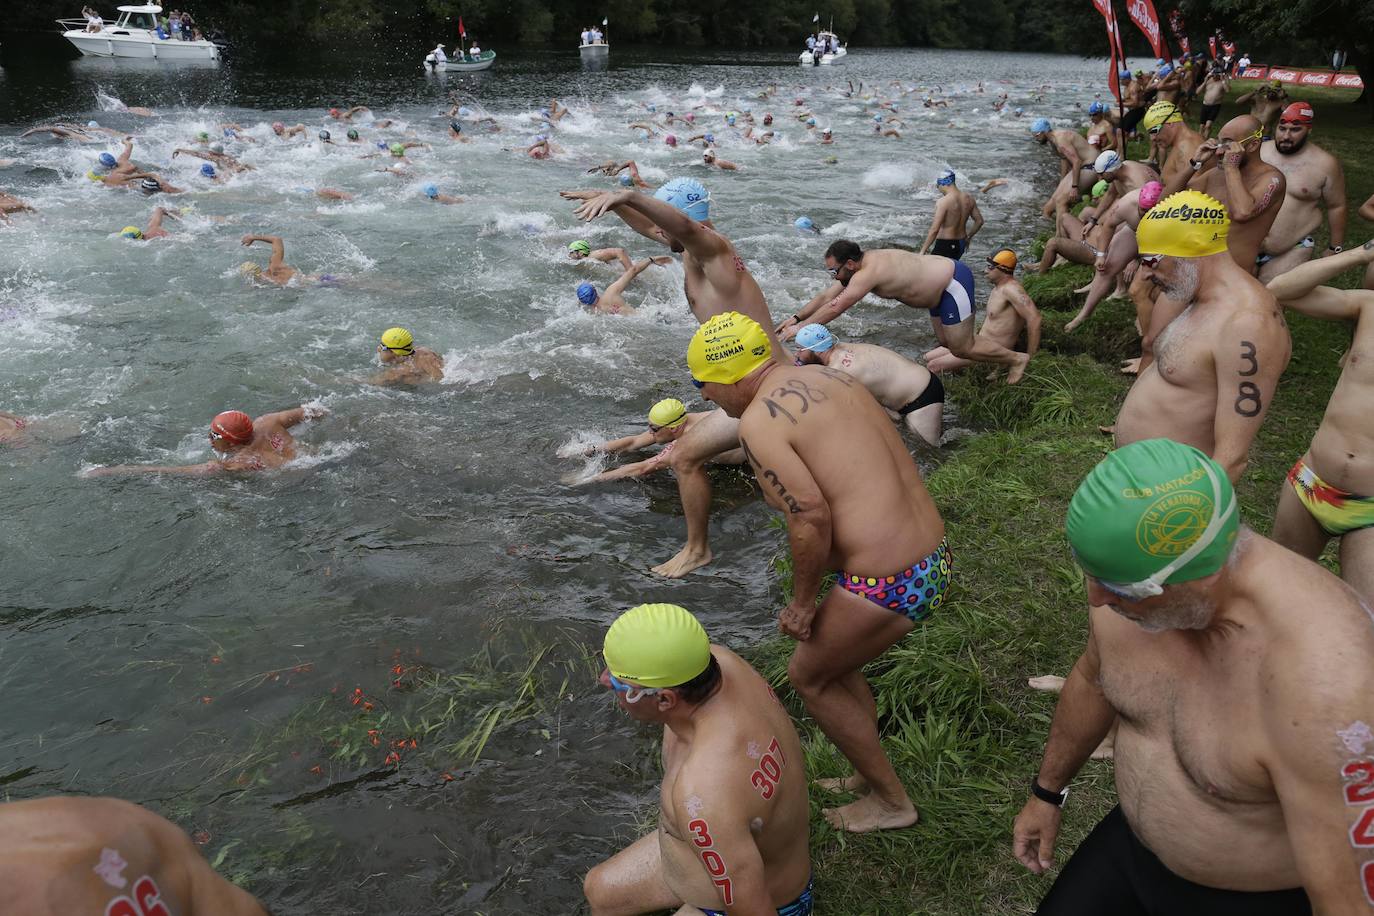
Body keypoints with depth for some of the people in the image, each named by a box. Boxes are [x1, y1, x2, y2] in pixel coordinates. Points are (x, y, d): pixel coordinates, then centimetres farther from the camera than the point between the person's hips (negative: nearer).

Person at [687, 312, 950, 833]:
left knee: (808, 676, 16)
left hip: (886, 585, -9)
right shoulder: (829, 377, 12)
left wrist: (802, 602, -7)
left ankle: (892, 802, 29)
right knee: (833, 663, 27)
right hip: (935, 559, 9)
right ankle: (869, 776, 44)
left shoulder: (758, 422, -14)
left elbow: (810, 517, -22)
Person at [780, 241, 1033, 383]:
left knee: (962, 348, -2)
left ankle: (1016, 359, 14)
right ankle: (996, 358, 33)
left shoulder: (868, 272, -29)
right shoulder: (864, 263, 1)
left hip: (954, 284, -10)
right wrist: (797, 318, 5)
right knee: (948, 342, 19)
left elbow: (835, 307, -30)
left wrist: (800, 328, -24)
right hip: (941, 285, 10)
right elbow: (827, 295, 7)